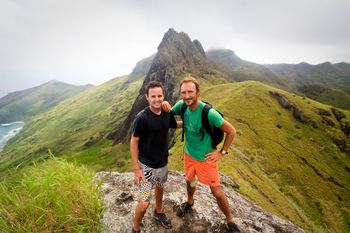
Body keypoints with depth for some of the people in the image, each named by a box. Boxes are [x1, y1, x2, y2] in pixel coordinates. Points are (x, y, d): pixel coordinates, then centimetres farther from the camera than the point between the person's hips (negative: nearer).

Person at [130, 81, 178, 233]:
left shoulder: (167, 113, -9)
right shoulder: (141, 118, -24)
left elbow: (176, 125, 13)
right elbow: (133, 142, -16)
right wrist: (136, 169, -15)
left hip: (163, 163, 6)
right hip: (147, 166, -5)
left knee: (160, 188, 28)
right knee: (144, 202, -1)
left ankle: (159, 212, 57)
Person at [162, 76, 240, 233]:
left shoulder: (209, 113, -30)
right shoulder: (182, 105, -15)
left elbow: (231, 131, -18)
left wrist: (222, 152, -13)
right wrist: (165, 106, -20)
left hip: (205, 158, -4)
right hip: (188, 154, 5)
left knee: (217, 192, 7)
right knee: (189, 180, 27)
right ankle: (189, 203, 57)